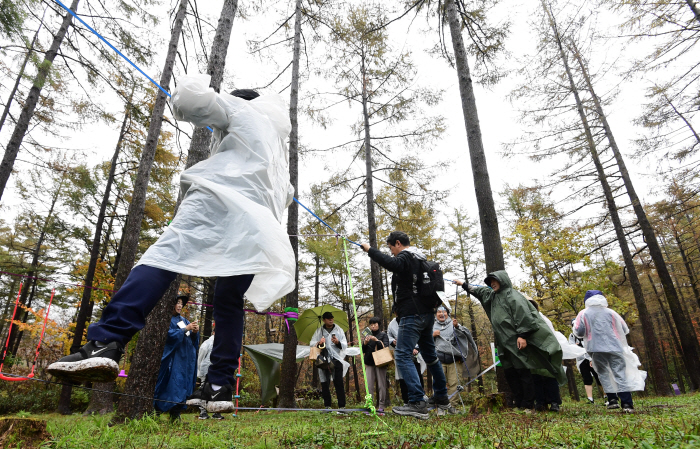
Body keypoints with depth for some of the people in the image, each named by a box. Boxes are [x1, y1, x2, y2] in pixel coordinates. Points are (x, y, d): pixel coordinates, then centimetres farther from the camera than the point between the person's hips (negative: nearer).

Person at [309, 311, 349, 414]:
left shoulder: (339, 330, 11)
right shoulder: (319, 331, 12)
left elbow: (345, 345, 8)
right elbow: (311, 343, 9)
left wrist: (338, 343, -14)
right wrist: (318, 343, -13)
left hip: (336, 359, -1)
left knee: (339, 382, -7)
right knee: (324, 383, 4)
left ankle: (342, 406, -3)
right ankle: (327, 406, 15)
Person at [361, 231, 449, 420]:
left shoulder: (405, 257, -10)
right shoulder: (421, 259, 18)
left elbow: (391, 264, -32)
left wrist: (370, 250, -24)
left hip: (412, 315, -10)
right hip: (427, 313, 10)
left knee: (403, 356, -10)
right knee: (430, 355, 20)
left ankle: (417, 403, -16)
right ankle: (442, 398, 31)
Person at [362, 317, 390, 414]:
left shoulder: (383, 335, 6)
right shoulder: (368, 336, 16)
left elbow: (386, 347, -6)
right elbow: (363, 351, 13)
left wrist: (376, 340, -17)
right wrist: (365, 343, -6)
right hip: (369, 363, 3)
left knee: (381, 384, -3)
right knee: (369, 385, -3)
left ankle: (381, 406, 1)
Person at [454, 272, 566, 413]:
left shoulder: (512, 295, -7)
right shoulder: (492, 296, 17)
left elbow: (522, 315, -16)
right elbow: (478, 291, 32)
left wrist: (522, 335, -23)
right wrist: (463, 284, 37)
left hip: (517, 342, -8)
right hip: (504, 344, 8)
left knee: (523, 372, -3)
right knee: (509, 373, 9)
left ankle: (528, 405, 3)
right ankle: (518, 402, 18)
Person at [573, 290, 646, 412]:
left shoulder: (583, 314, 3)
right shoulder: (611, 312, 9)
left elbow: (578, 332, -4)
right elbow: (625, 330, 13)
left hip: (596, 348, -1)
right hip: (614, 347, 1)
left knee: (603, 373, 13)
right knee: (620, 373, 0)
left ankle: (612, 399, 7)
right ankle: (626, 403, -9)